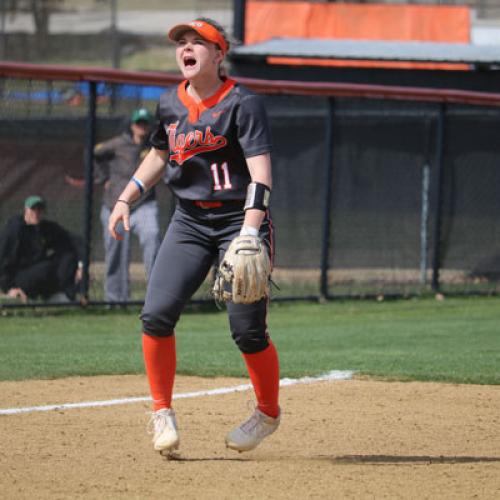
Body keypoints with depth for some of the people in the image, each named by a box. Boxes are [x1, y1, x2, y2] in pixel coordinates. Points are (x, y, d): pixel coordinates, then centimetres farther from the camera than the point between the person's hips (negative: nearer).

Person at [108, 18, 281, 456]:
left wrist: (249, 234, -34)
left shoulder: (242, 104, -13)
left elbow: (261, 173, -22)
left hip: (239, 220, -5)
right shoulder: (171, 104, 6)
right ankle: (162, 412, 6)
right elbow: (159, 154, 25)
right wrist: (126, 198, 15)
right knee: (156, 315, -10)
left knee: (247, 329, -8)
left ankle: (268, 412, 18)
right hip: (189, 221, 5)